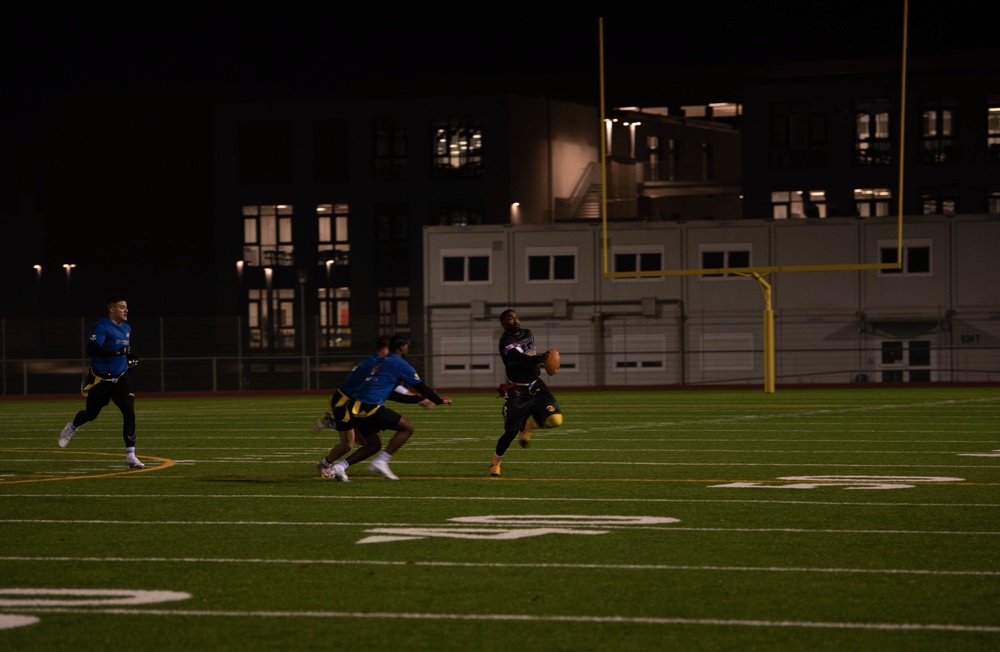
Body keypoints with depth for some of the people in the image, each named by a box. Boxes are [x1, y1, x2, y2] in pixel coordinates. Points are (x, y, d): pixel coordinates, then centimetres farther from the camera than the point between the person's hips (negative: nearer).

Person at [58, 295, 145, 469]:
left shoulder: (127, 328, 8)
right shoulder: (102, 327, -17)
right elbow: (91, 349, -30)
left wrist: (130, 359, 6)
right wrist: (117, 352, -36)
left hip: (121, 379, 5)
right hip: (101, 380, -5)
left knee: (129, 413, -12)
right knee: (90, 414, 13)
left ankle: (130, 456, -10)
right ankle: (71, 429, 49)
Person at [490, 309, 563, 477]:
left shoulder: (527, 333, 7)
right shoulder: (506, 343, -17)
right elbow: (521, 359, -36)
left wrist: (543, 360, 9)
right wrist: (539, 359, -53)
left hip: (537, 387, 6)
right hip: (518, 392, -6)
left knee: (555, 419, -15)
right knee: (511, 432, -3)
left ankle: (528, 425, 17)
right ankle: (495, 463, 24)